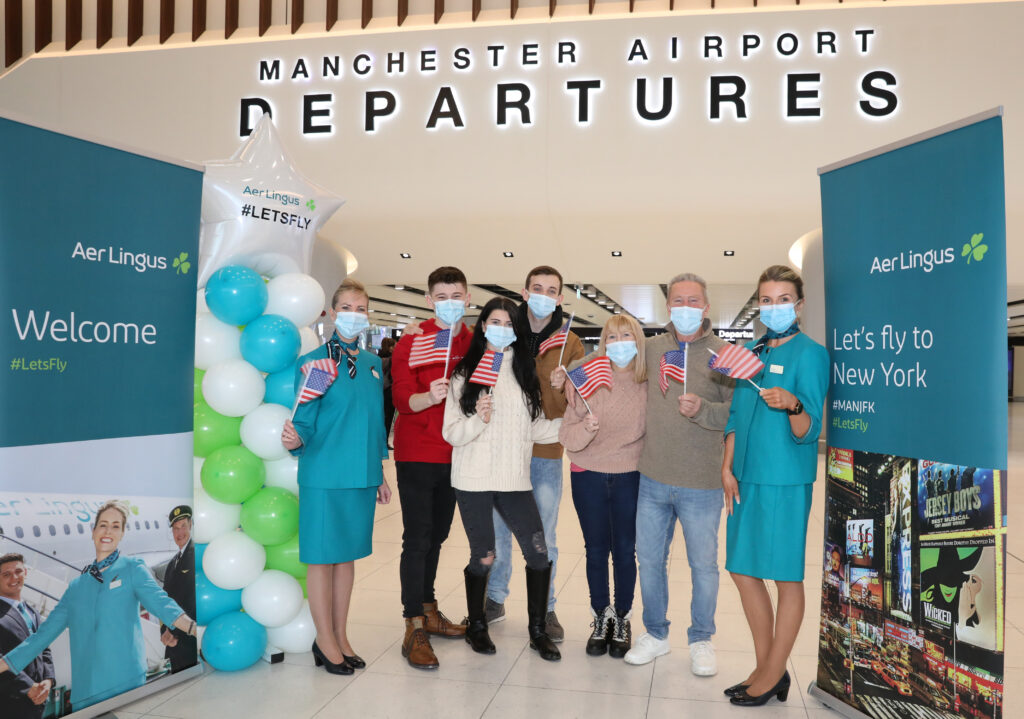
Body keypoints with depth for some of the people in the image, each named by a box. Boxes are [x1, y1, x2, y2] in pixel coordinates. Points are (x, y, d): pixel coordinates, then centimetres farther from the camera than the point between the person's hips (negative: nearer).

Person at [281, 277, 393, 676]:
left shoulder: (373, 363, 8)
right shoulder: (313, 362, -8)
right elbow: (305, 422, -9)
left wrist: (379, 473, 17)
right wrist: (296, 439, -32)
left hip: (362, 477, 5)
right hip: (324, 477, -5)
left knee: (347, 554, 14)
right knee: (322, 556, 5)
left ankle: (341, 637, 27)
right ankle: (326, 642, 19)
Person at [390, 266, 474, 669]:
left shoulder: (476, 344, 7)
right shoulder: (411, 343, -6)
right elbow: (402, 399, -14)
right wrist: (430, 397, -33)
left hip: (455, 455, 5)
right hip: (417, 454, -5)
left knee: (437, 535, 16)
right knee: (418, 539, -5)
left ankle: (428, 610, 30)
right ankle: (414, 629, 2)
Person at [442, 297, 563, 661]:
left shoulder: (523, 372, 10)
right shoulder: (466, 373, 1)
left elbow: (534, 428, 11)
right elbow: (451, 433, -3)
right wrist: (479, 419, -20)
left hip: (514, 479, 3)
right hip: (474, 480, -3)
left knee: (539, 552, -3)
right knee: (483, 557, 4)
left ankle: (538, 630, 17)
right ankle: (476, 625, 29)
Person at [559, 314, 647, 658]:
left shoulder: (650, 385, -4)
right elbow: (567, 436, -7)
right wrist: (584, 429, -26)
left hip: (630, 478, 0)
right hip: (589, 476, 1)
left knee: (624, 550, 7)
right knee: (596, 550, 11)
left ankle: (622, 620, 28)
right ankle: (601, 617, 30)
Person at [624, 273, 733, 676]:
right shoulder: (650, 348, 6)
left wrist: (702, 409, -27)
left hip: (701, 484, -3)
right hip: (653, 480, 3)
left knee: (703, 564, 9)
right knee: (649, 559, 13)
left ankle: (701, 640, 30)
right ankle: (655, 635, 32)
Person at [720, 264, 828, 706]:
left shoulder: (809, 353, -7)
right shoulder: (751, 350, 13)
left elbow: (807, 431, -13)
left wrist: (791, 405, -34)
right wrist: (727, 468, 7)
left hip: (785, 482, -7)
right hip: (746, 479, 8)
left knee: (786, 577, 4)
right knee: (743, 571, 13)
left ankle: (773, 675, 18)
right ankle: (765, 668, 28)